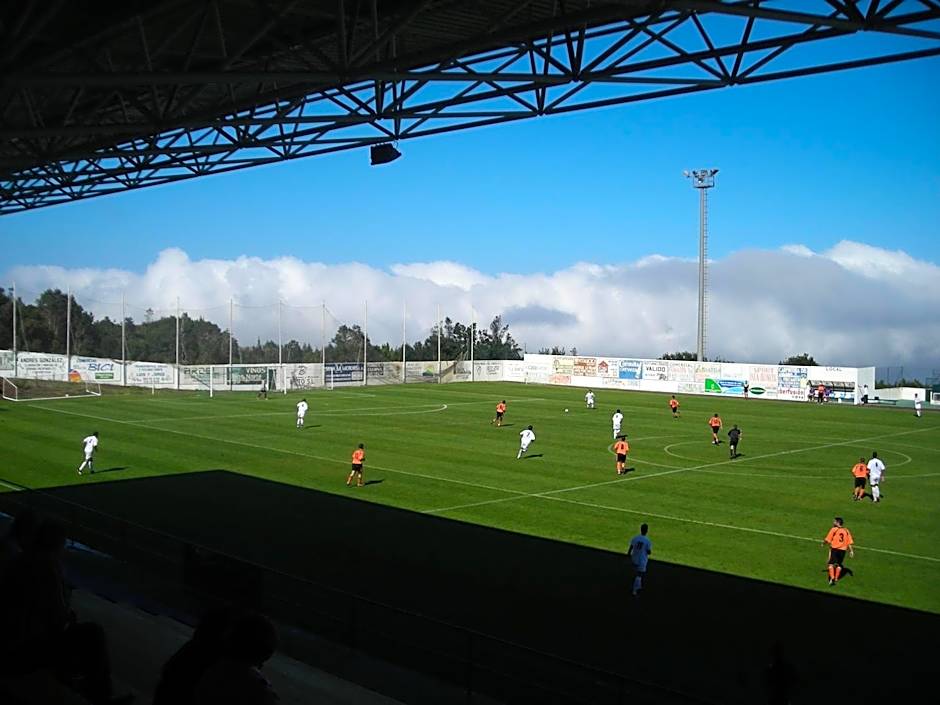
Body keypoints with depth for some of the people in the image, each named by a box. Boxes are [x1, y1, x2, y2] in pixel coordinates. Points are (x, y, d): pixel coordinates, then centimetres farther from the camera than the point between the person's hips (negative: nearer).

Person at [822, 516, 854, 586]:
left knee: (831, 564, -2)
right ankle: (836, 578, 24)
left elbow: (828, 540, -5)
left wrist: (823, 543, 13)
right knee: (839, 564, 19)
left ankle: (832, 578, -17)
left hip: (834, 549, -5)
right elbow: (849, 543, 5)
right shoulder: (846, 531, 7)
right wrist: (851, 551, 11)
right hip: (843, 550, 5)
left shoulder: (834, 529, -6)